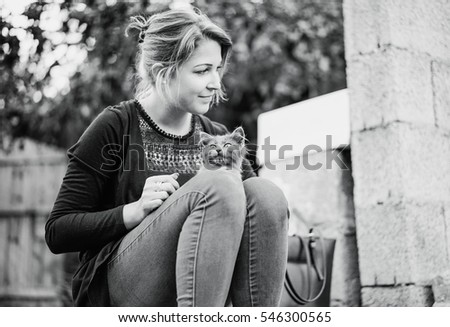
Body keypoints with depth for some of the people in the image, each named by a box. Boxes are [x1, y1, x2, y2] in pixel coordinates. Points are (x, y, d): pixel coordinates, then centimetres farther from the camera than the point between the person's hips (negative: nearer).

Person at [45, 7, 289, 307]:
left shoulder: (216, 136, 13)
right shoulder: (115, 128, -2)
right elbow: (57, 233, -3)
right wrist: (136, 210, -17)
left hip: (199, 289, 5)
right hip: (121, 288, -4)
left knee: (264, 192, -22)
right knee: (218, 188, -28)